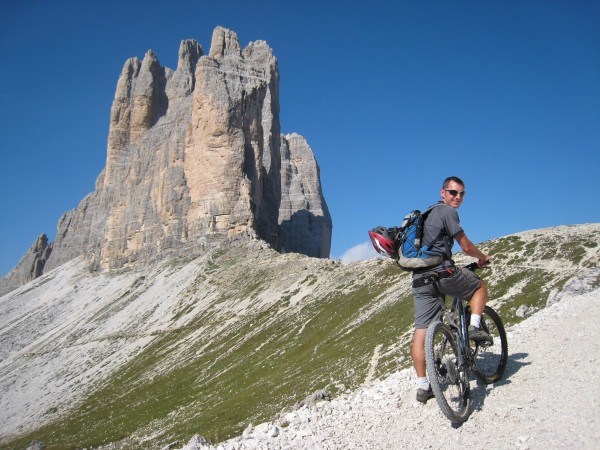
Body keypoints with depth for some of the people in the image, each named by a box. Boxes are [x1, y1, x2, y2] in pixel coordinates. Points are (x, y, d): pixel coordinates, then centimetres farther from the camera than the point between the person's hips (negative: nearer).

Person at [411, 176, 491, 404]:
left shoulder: (429, 213, 26)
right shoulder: (447, 211, -2)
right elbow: (466, 246, -3)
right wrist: (483, 257, 18)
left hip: (420, 276, 8)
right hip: (442, 271, -7)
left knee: (421, 330, 2)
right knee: (480, 286, 22)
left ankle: (422, 387, 5)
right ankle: (474, 327, 5)